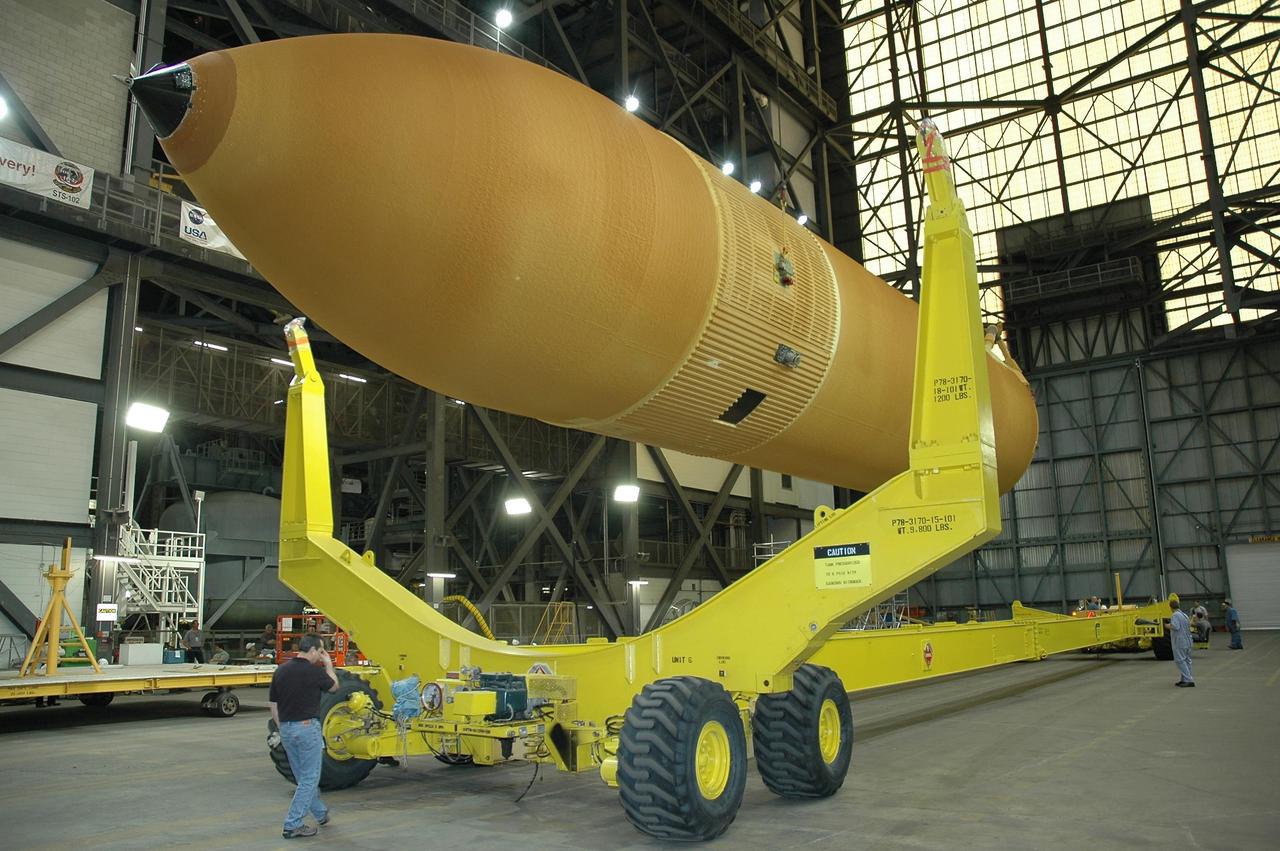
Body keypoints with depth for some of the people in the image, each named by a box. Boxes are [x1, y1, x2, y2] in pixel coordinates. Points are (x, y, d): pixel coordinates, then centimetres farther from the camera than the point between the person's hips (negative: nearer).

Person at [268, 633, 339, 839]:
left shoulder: (280, 671, 4)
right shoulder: (315, 671, -14)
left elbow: (273, 704, 10)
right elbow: (334, 686, 6)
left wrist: (281, 729, 20)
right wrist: (329, 665, 18)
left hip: (286, 729, 7)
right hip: (307, 727, -7)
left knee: (303, 776, 19)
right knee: (309, 778, 2)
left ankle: (320, 813, 36)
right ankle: (293, 825, 0)